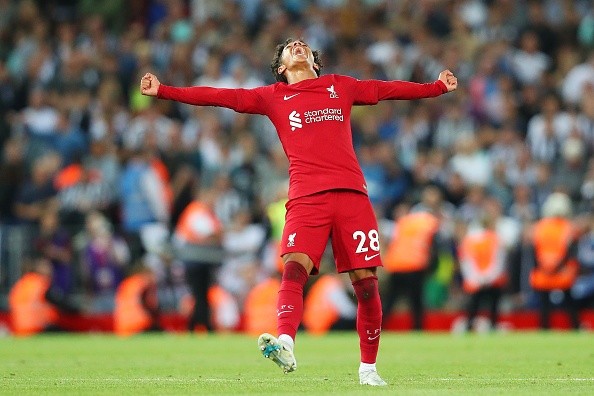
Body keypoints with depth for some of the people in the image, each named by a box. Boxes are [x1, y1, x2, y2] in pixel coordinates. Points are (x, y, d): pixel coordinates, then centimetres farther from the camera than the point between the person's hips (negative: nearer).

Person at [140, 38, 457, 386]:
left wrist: (438, 87, 37)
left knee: (366, 282, -3)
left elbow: (388, 89, 32)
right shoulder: (273, 97, 18)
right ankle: (285, 344, -43)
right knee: (295, 267, -24)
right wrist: (163, 91, 9)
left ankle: (368, 367, 8)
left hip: (351, 193, 1)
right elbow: (220, 96, 14)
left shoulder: (340, 86, 22)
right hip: (306, 197, -1)